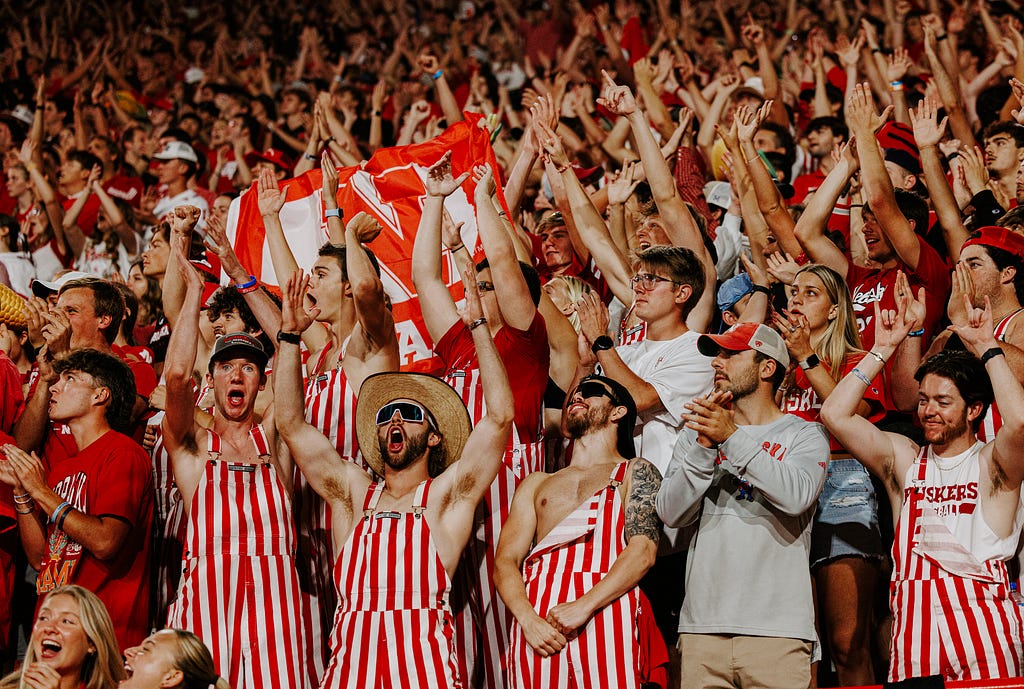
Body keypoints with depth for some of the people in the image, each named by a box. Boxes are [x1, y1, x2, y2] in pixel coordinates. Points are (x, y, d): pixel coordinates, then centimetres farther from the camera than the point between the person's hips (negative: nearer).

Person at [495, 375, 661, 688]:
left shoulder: (635, 472, 16)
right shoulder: (536, 484, 27)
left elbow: (643, 551, 0)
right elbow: (505, 561, 14)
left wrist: (584, 606, -14)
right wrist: (529, 620, -7)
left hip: (604, 612, -3)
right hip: (535, 620, 3)